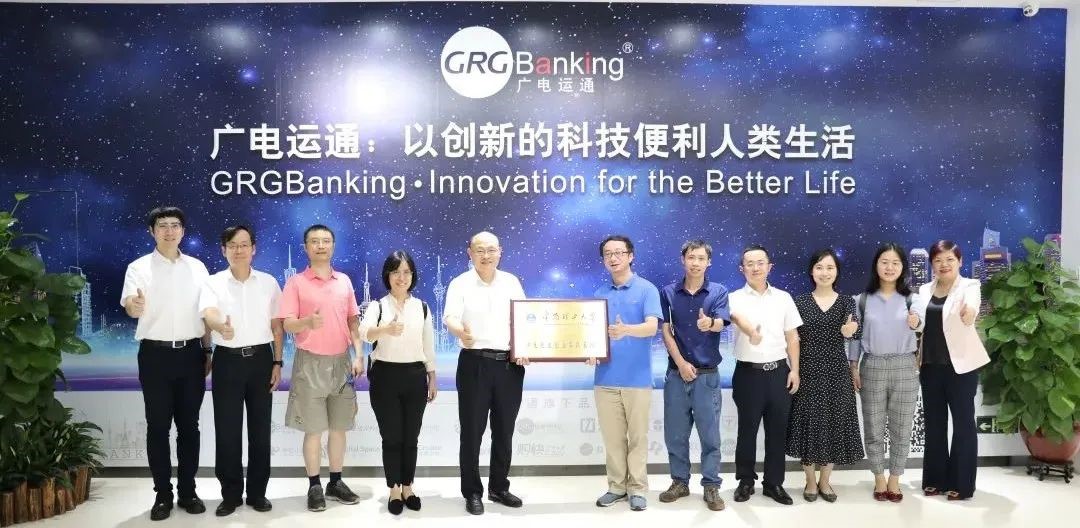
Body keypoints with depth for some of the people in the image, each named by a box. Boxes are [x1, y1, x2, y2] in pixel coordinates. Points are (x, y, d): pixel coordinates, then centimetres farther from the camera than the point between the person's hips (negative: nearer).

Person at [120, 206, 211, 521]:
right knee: (158, 426, 4)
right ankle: (163, 494, 15)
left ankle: (187, 490, 18)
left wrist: (207, 351, 8)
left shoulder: (197, 267, 7)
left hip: (190, 353, 2)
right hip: (155, 354, -2)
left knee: (189, 425, 8)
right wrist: (134, 305, -41)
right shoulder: (139, 268, -2)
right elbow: (130, 306, -17)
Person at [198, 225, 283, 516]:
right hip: (227, 360, -1)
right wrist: (221, 326, -44)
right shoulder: (213, 283, -1)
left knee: (260, 428, 7)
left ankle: (257, 492, 19)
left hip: (261, 358, 1)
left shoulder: (269, 283, 4)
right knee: (227, 430, 3)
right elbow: (208, 314, -21)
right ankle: (230, 494, 17)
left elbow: (277, 326, 8)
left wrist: (277, 363, 3)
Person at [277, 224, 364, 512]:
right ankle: (314, 486, 15)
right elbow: (287, 324, -8)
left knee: (339, 427, 10)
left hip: (341, 361, 4)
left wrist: (359, 354, 3)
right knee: (313, 430, 2)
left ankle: (336, 481, 22)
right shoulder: (296, 282, -4)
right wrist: (308, 321, -29)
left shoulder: (344, 281, 8)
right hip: (311, 363, -4)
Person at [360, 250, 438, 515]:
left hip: (415, 376, 2)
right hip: (385, 375, -2)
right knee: (391, 437, 3)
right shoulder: (377, 306, -3)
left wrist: (432, 378, 10)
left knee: (410, 437, 9)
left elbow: (429, 346, 12)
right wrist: (386, 329, -45)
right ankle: (394, 490, 17)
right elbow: (365, 333, -24)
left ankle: (408, 487, 23)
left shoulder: (422, 307, 7)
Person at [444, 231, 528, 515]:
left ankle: (499, 487, 27)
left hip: (510, 365, 4)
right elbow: (450, 317, -17)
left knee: (504, 430, 12)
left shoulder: (512, 282, 9)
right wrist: (461, 332, -39)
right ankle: (472, 493, 16)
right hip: (475, 364, -3)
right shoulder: (460, 284, -2)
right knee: (472, 431, 3)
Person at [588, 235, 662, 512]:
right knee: (612, 437, 10)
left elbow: (652, 326, -16)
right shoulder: (599, 294, 11)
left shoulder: (646, 289, -3)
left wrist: (626, 330, -35)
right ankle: (616, 486, 22)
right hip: (605, 378, 4)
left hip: (637, 378, -4)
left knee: (638, 436, 6)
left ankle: (637, 488, 17)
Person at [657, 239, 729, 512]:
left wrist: (709, 324, -41)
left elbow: (720, 324, -17)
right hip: (676, 372, 2)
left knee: (710, 434, 2)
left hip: (707, 374, -2)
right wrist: (681, 363, -9)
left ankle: (711, 486, 12)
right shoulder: (668, 292, 3)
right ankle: (680, 481, 22)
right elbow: (666, 331, 1)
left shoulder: (718, 291, -1)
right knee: (675, 433, 8)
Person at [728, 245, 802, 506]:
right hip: (749, 373, -2)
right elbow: (737, 317, -28)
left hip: (779, 371, 3)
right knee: (747, 430, 7)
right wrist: (750, 331, -50)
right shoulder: (735, 298, -3)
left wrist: (794, 370, 2)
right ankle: (745, 481, 21)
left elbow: (792, 336, 10)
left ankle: (774, 482, 21)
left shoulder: (783, 298, 7)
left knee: (777, 431, 8)